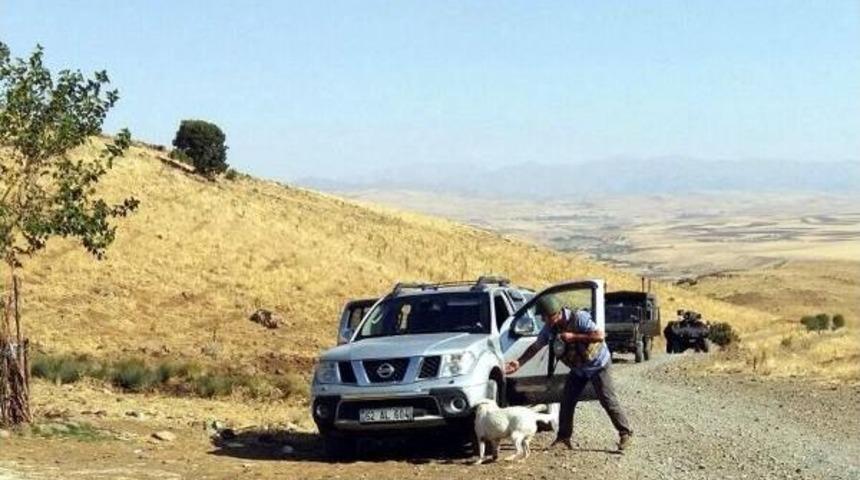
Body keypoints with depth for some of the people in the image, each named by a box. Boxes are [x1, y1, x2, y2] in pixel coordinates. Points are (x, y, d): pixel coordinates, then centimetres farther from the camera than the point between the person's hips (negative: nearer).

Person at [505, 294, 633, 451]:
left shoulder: (579, 319, -29)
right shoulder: (550, 328, -10)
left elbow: (600, 336, -33)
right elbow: (536, 346, -5)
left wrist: (574, 336, -35)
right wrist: (519, 362, -16)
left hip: (598, 365, -7)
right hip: (578, 368, 7)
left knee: (608, 401, -8)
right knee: (567, 402, 3)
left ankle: (626, 434, 1)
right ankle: (564, 436, 14)